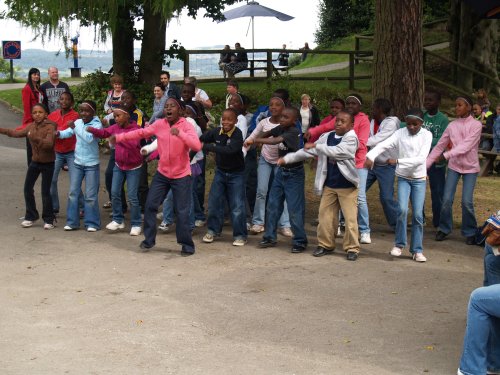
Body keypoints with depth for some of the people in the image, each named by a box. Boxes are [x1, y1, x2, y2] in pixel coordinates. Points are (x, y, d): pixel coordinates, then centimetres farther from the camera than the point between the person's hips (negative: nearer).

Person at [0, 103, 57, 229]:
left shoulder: (50, 127, -17)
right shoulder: (30, 127, 2)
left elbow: (49, 144, -30)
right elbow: (16, 133, 15)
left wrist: (36, 138, -44)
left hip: (48, 163, -6)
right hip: (35, 162, 6)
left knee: (45, 192, -4)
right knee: (27, 188, 7)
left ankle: (48, 219, 11)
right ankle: (31, 216, 22)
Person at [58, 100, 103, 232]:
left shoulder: (97, 124, -14)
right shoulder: (78, 122, 1)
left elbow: (89, 138, -28)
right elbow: (67, 133, 5)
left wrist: (75, 127, -28)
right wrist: (58, 133, -16)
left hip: (91, 164, -5)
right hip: (77, 163, 5)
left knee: (90, 195, 0)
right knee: (73, 193, 8)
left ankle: (92, 223, 10)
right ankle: (72, 221, 16)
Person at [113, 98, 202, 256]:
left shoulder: (186, 126, -14)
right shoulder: (159, 124, -2)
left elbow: (196, 146, -28)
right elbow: (140, 133, 4)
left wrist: (179, 133, -40)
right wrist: (119, 137, -2)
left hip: (181, 176, -4)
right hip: (162, 173, 4)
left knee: (182, 212, -4)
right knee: (150, 205, 5)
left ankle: (187, 245, 10)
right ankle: (149, 240, 20)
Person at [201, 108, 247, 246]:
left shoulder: (237, 135, -21)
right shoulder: (216, 132, -7)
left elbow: (229, 150, -37)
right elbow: (199, 141, 7)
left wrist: (207, 147, -37)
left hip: (236, 174, -4)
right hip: (220, 171, 4)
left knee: (237, 206, -3)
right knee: (214, 201, 5)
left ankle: (240, 235, 8)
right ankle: (213, 230, 21)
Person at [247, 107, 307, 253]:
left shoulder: (293, 132, -20)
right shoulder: (281, 128, 2)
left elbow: (275, 141, -32)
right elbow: (267, 133, 14)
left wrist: (255, 140, -29)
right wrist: (256, 140, -4)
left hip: (294, 174, -8)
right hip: (281, 171, 8)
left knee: (295, 209, -4)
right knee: (272, 206, 10)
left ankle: (300, 241, 6)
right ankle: (270, 237, 19)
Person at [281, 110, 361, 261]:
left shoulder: (351, 137, -10)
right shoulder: (327, 136, 7)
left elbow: (337, 151, -26)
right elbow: (308, 150, 12)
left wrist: (316, 146, -23)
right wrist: (287, 158, 9)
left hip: (347, 186, -5)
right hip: (329, 185, 6)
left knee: (350, 218, -4)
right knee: (325, 216, 8)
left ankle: (352, 248, 6)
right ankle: (326, 245, 21)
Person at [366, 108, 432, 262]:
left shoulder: (426, 135, -9)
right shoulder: (400, 133, -7)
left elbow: (421, 158, -20)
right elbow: (383, 145, -20)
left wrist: (398, 161, -27)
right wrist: (370, 156, -39)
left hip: (419, 179, 0)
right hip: (403, 178, 0)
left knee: (418, 215, -1)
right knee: (402, 210, -16)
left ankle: (417, 250, 11)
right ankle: (399, 244, 3)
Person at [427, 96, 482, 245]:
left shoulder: (476, 125, -10)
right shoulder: (452, 125, 2)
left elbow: (466, 146, -21)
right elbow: (439, 146, 4)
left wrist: (446, 155, -28)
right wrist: (426, 164, -2)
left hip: (470, 167, -3)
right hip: (454, 166, 3)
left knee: (467, 202, -8)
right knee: (447, 199, -3)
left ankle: (470, 233, 10)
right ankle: (444, 229, 15)